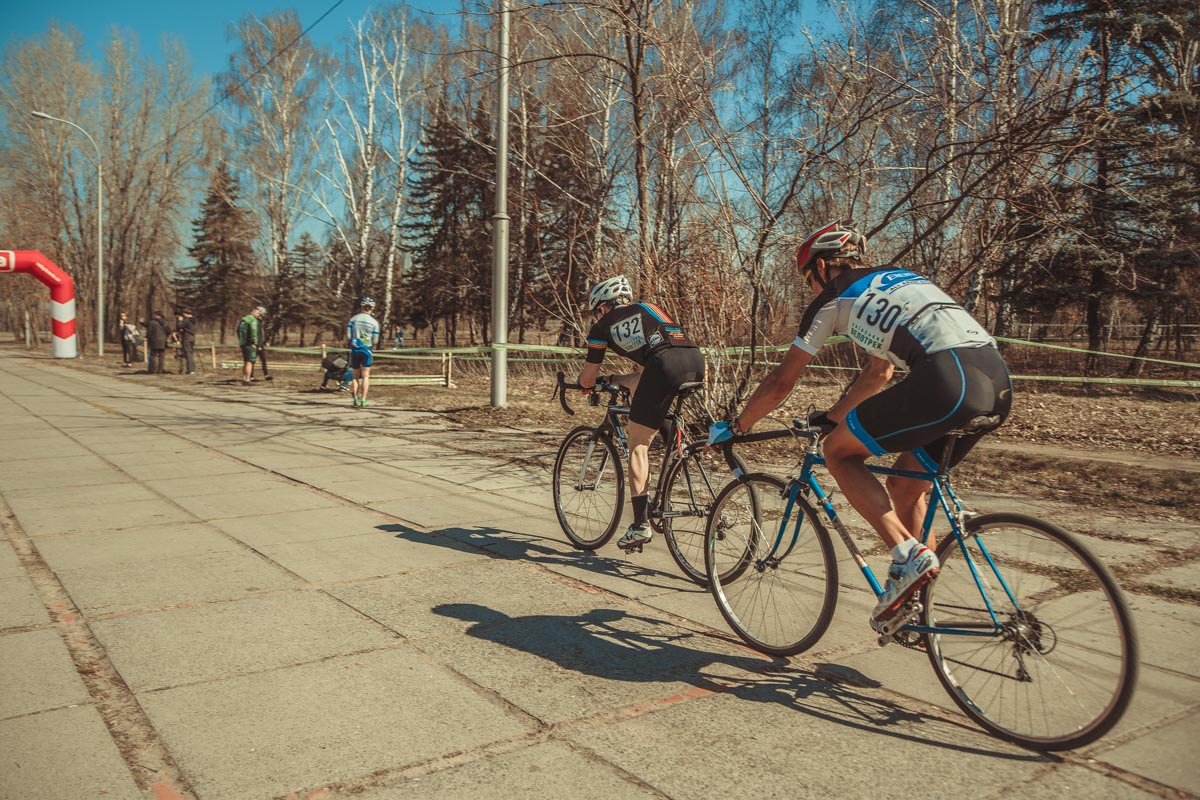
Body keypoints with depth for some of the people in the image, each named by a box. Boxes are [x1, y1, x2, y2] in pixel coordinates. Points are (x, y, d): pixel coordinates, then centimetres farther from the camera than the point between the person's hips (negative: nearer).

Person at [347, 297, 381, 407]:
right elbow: (375, 341, -2)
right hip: (366, 349, -2)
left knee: (356, 376, 12)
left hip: (355, 349, 2)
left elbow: (348, 336, -2)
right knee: (365, 376, 3)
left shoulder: (353, 319, 1)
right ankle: (363, 400, -3)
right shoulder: (374, 322, -4)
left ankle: (355, 398, 0)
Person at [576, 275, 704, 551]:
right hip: (696, 360, 6)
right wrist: (614, 380, 52)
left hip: (665, 365, -5)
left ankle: (641, 524, 2)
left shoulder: (602, 327, 22)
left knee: (638, 444, 6)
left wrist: (586, 383, 51)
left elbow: (587, 380, 28)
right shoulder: (648, 308, 36)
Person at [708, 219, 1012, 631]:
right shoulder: (895, 280, 32)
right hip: (998, 383, 8)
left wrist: (734, 427, 29)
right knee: (905, 486, 24)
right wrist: (832, 416, 49)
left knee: (839, 453, 10)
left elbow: (780, 384, 16)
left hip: (947, 379, -8)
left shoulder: (833, 298, 11)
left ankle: (908, 555, 0)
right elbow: (878, 372, 40)